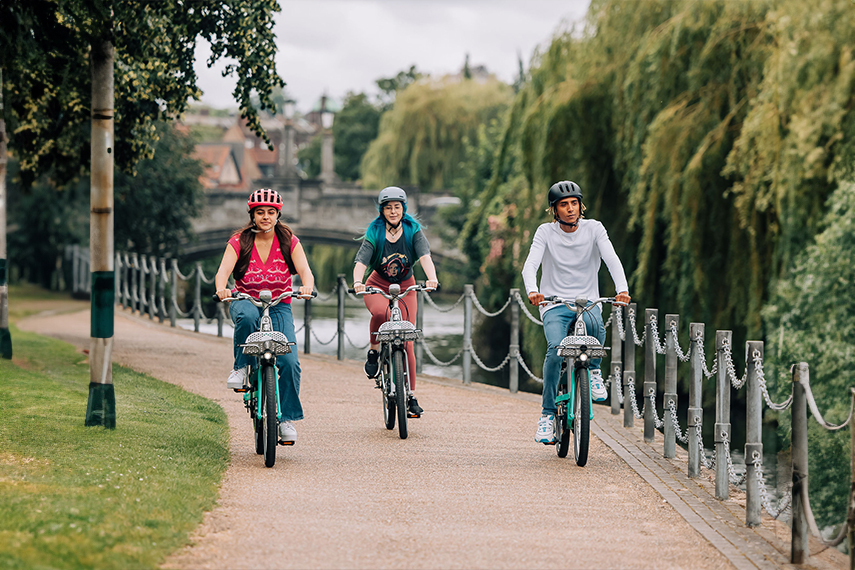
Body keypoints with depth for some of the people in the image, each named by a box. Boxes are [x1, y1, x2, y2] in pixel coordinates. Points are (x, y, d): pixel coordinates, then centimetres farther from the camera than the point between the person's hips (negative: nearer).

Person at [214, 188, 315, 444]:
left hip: (279, 307, 1)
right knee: (247, 316, -41)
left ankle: (287, 418, -4)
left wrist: (307, 287, -41)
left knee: (290, 362, -19)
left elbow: (305, 271, -16)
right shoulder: (239, 241, -6)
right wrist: (221, 289, -44)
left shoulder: (289, 241, -4)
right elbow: (223, 271, -21)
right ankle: (240, 368, -19)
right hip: (246, 301, -1)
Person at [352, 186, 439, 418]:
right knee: (381, 312, -38)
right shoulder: (374, 232, -11)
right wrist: (357, 282, -43)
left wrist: (431, 278, -44)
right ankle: (374, 350, -10)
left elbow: (425, 256, -23)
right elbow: (361, 261, -22)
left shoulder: (413, 230, -9)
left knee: (406, 341, -5)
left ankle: (411, 394, 4)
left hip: (405, 287, 1)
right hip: (378, 285, -1)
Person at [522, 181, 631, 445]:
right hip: (555, 304, 0)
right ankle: (548, 414, -16)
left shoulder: (593, 229, 0)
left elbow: (612, 259, -12)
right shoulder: (546, 232, -2)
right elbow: (530, 264, -15)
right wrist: (532, 291, -36)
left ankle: (594, 370, -6)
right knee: (555, 349, -27)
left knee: (595, 324, -35)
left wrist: (622, 289, -31)